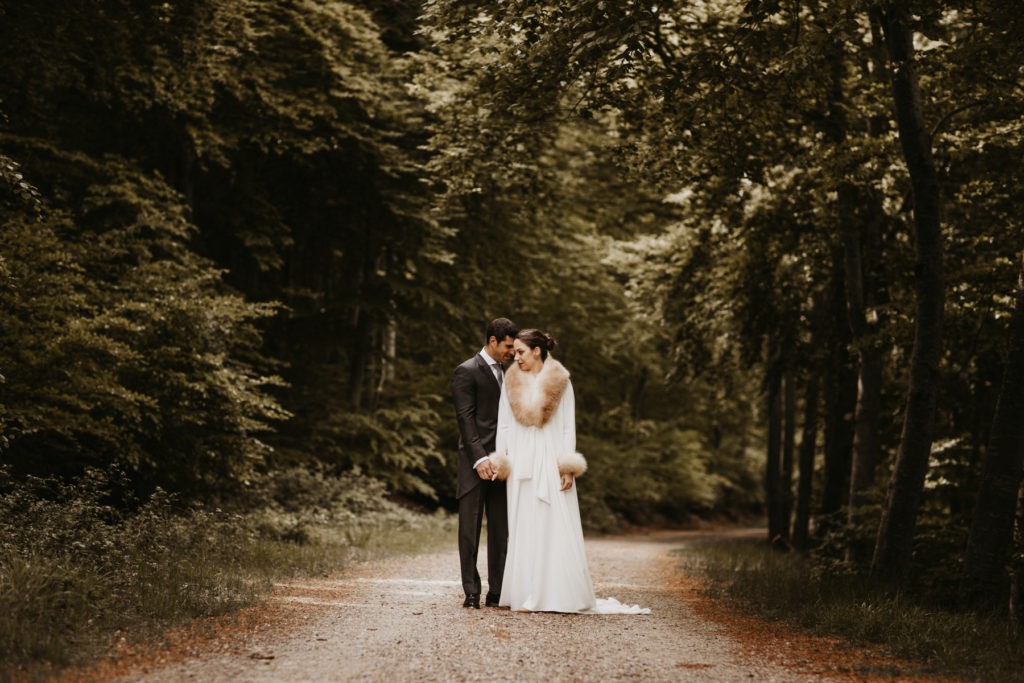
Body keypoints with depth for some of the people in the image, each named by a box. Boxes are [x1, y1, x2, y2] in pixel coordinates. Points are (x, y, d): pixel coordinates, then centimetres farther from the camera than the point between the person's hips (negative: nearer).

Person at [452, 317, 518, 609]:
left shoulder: (504, 373, 19)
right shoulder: (467, 371, -4)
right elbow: (465, 418, -12)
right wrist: (479, 458, -20)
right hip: (476, 463, -7)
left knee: (500, 530, 5)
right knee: (470, 528, -2)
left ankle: (496, 592, 9)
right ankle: (471, 592, 1)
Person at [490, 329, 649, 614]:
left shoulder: (560, 382, 1)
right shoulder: (511, 382, 8)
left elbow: (569, 427, 1)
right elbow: (504, 424, 10)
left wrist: (568, 467, -6)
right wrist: (500, 460, 0)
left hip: (550, 461, -2)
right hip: (521, 462, 2)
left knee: (557, 527, -5)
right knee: (524, 530, 1)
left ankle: (565, 595, -1)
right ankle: (526, 594, 3)